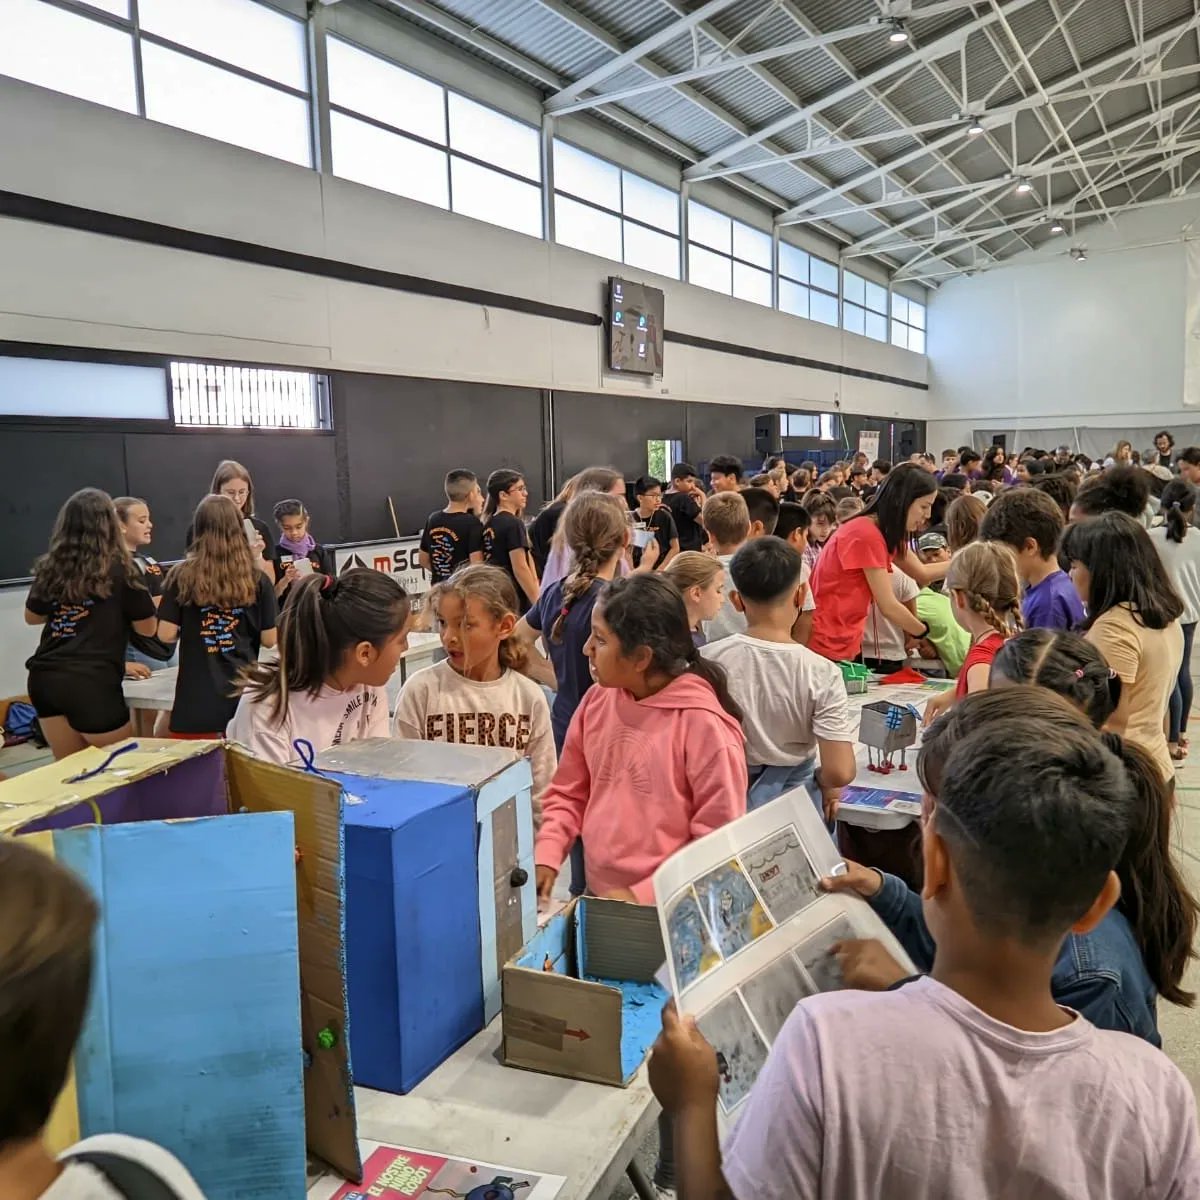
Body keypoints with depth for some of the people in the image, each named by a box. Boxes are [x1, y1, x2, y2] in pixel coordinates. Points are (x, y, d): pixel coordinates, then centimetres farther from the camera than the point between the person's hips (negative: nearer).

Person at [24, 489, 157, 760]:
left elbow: (32, 617, 20)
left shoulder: (50, 567, 3)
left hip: (45, 679, 5)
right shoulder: (120, 568, -7)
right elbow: (146, 628, 1)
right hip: (93, 683, -5)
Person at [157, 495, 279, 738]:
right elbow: (270, 639, -1)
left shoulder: (182, 576, -4)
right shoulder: (258, 580, -3)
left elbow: (167, 634, -5)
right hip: (244, 695, 1)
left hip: (197, 700, 0)